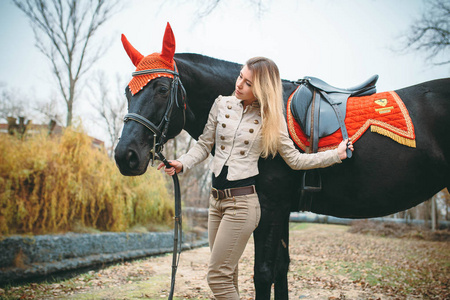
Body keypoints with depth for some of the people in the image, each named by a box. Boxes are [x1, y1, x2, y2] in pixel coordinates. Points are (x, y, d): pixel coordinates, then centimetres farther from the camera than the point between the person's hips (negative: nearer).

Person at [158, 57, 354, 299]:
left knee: (217, 277, -5)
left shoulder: (270, 120, -4)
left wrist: (336, 154, 2)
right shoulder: (222, 104, 4)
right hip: (216, 199, 5)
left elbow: (295, 160, 3)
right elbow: (204, 145, 10)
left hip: (242, 203, -5)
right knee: (226, 274, 15)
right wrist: (182, 164, -6)